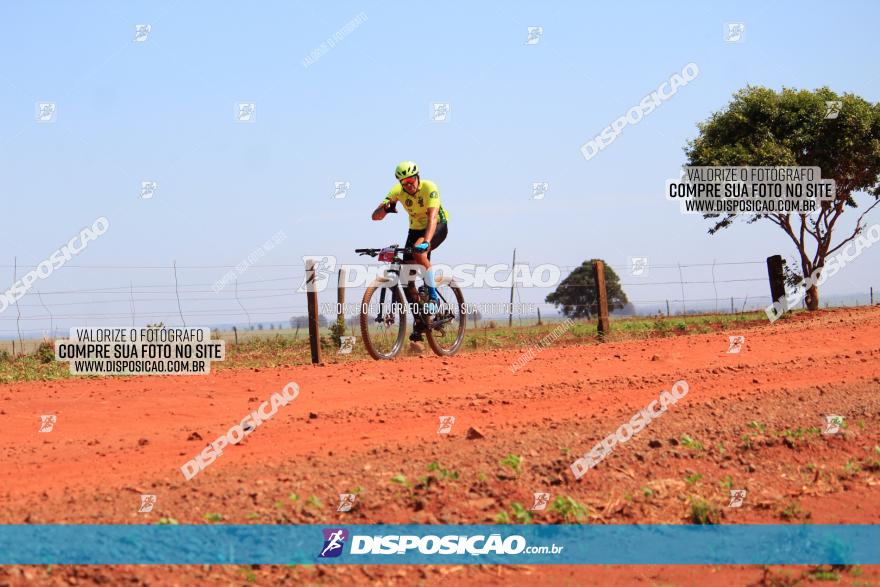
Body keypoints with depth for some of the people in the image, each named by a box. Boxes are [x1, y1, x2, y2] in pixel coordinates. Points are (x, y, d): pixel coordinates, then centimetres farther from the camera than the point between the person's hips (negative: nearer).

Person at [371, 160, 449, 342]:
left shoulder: (429, 187, -28)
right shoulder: (397, 191, -17)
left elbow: (432, 217, -39)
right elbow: (375, 216, -22)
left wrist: (426, 242, -54)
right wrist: (385, 208, -45)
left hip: (437, 226, -5)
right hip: (415, 228, 5)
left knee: (419, 250, -36)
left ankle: (433, 296, -23)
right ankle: (419, 322, 5)